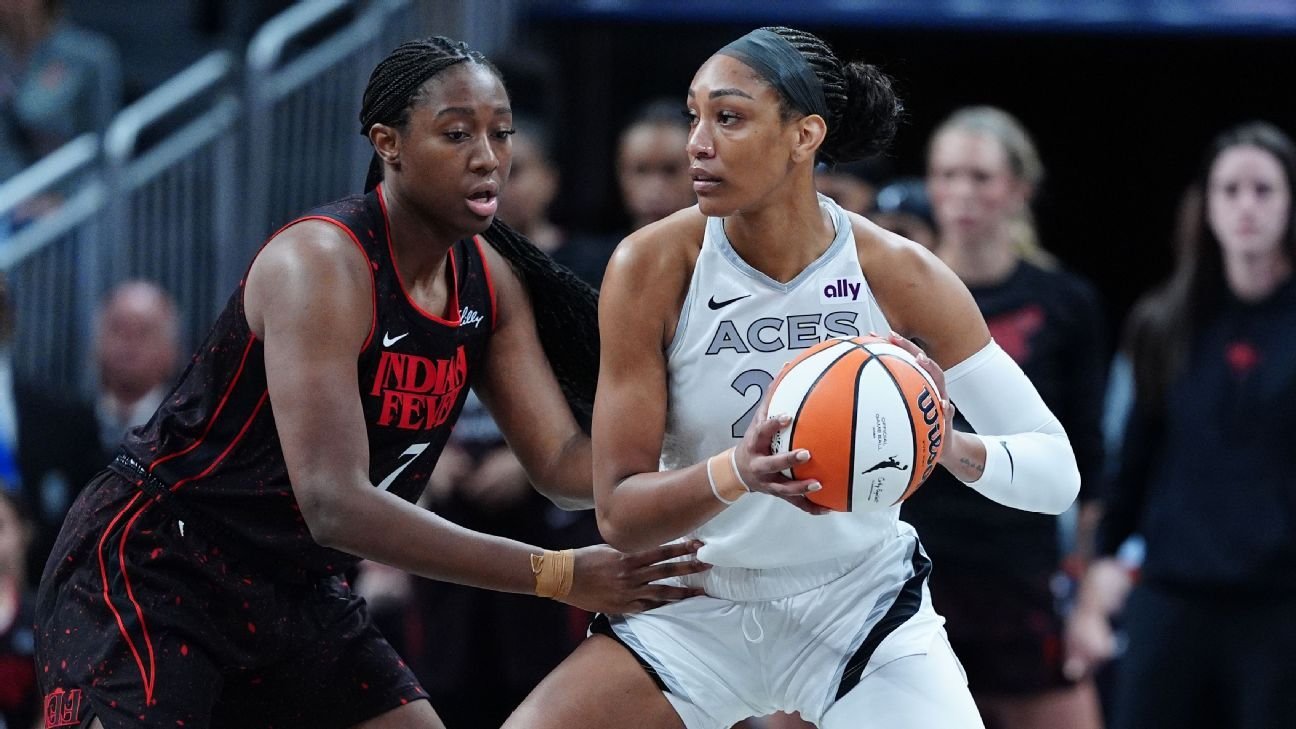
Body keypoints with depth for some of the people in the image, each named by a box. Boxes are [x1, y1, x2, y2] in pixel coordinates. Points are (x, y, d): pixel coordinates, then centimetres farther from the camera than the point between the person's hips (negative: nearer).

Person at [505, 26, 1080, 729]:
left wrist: (951, 446, -35)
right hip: (697, 610, 0)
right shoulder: (653, 267, -16)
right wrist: (736, 472, -37)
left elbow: (1055, 471, -13)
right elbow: (617, 514, -16)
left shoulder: (900, 276, -14)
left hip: (864, 604, 0)